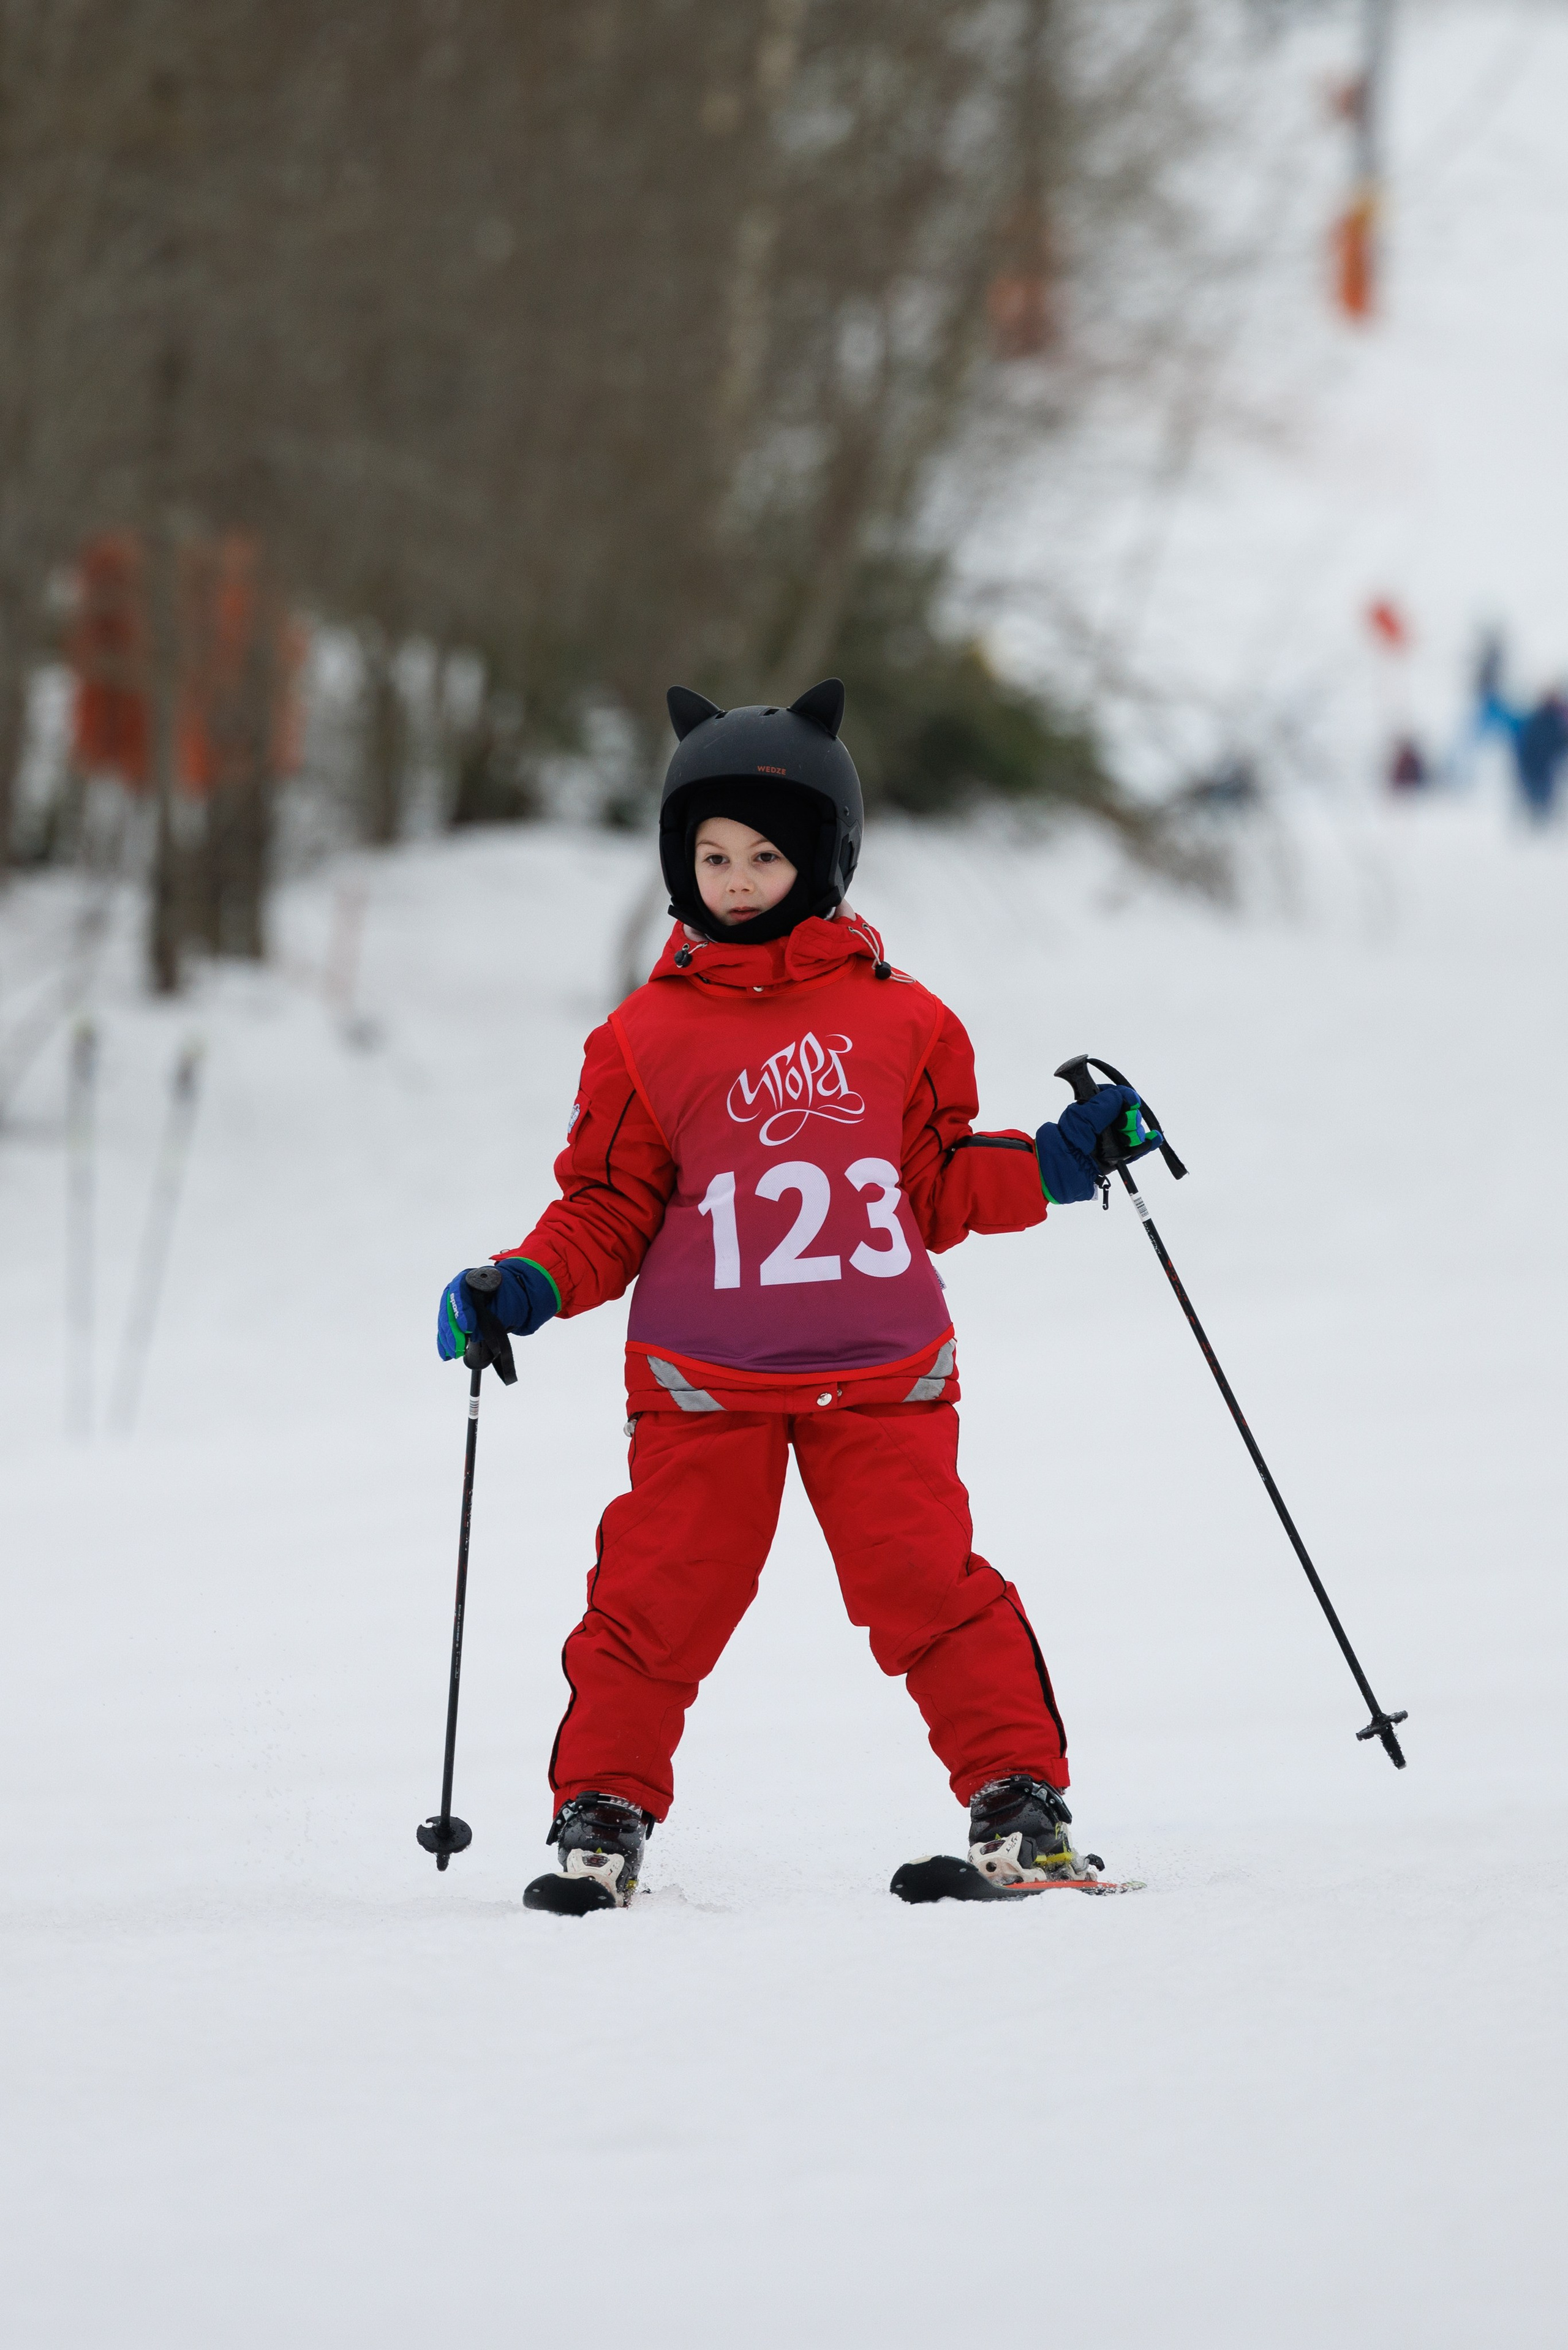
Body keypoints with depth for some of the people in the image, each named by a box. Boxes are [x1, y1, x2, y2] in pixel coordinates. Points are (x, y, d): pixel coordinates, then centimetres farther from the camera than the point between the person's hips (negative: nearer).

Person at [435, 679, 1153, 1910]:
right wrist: (526, 1288, -8)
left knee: (928, 1585, -7)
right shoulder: (648, 1037, 4)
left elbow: (941, 1183, 13)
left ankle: (1021, 1798, 1)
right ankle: (602, 1814, 8)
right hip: (704, 1380, 0)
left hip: (879, 1369, 0)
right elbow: (610, 1211, 7)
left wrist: (1055, 1163, 0)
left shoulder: (898, 1021, 7)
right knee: (660, 1594, -3)